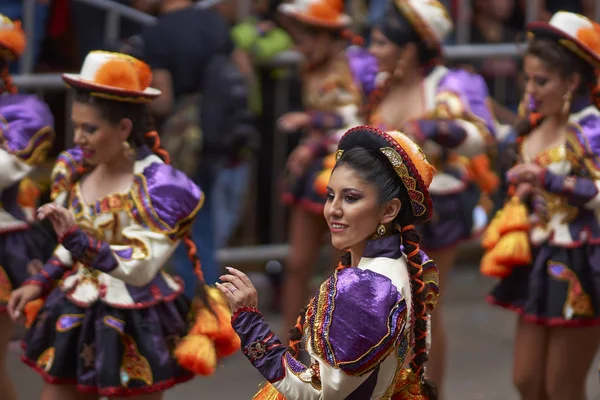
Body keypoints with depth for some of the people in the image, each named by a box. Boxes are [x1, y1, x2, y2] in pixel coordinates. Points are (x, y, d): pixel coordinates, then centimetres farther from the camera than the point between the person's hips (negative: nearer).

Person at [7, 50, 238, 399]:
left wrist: (75, 236, -32)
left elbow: (139, 269, -24)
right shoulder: (75, 170, 3)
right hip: (75, 318, 7)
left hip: (133, 329, -6)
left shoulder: (156, 187, -18)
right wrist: (39, 283, 3)